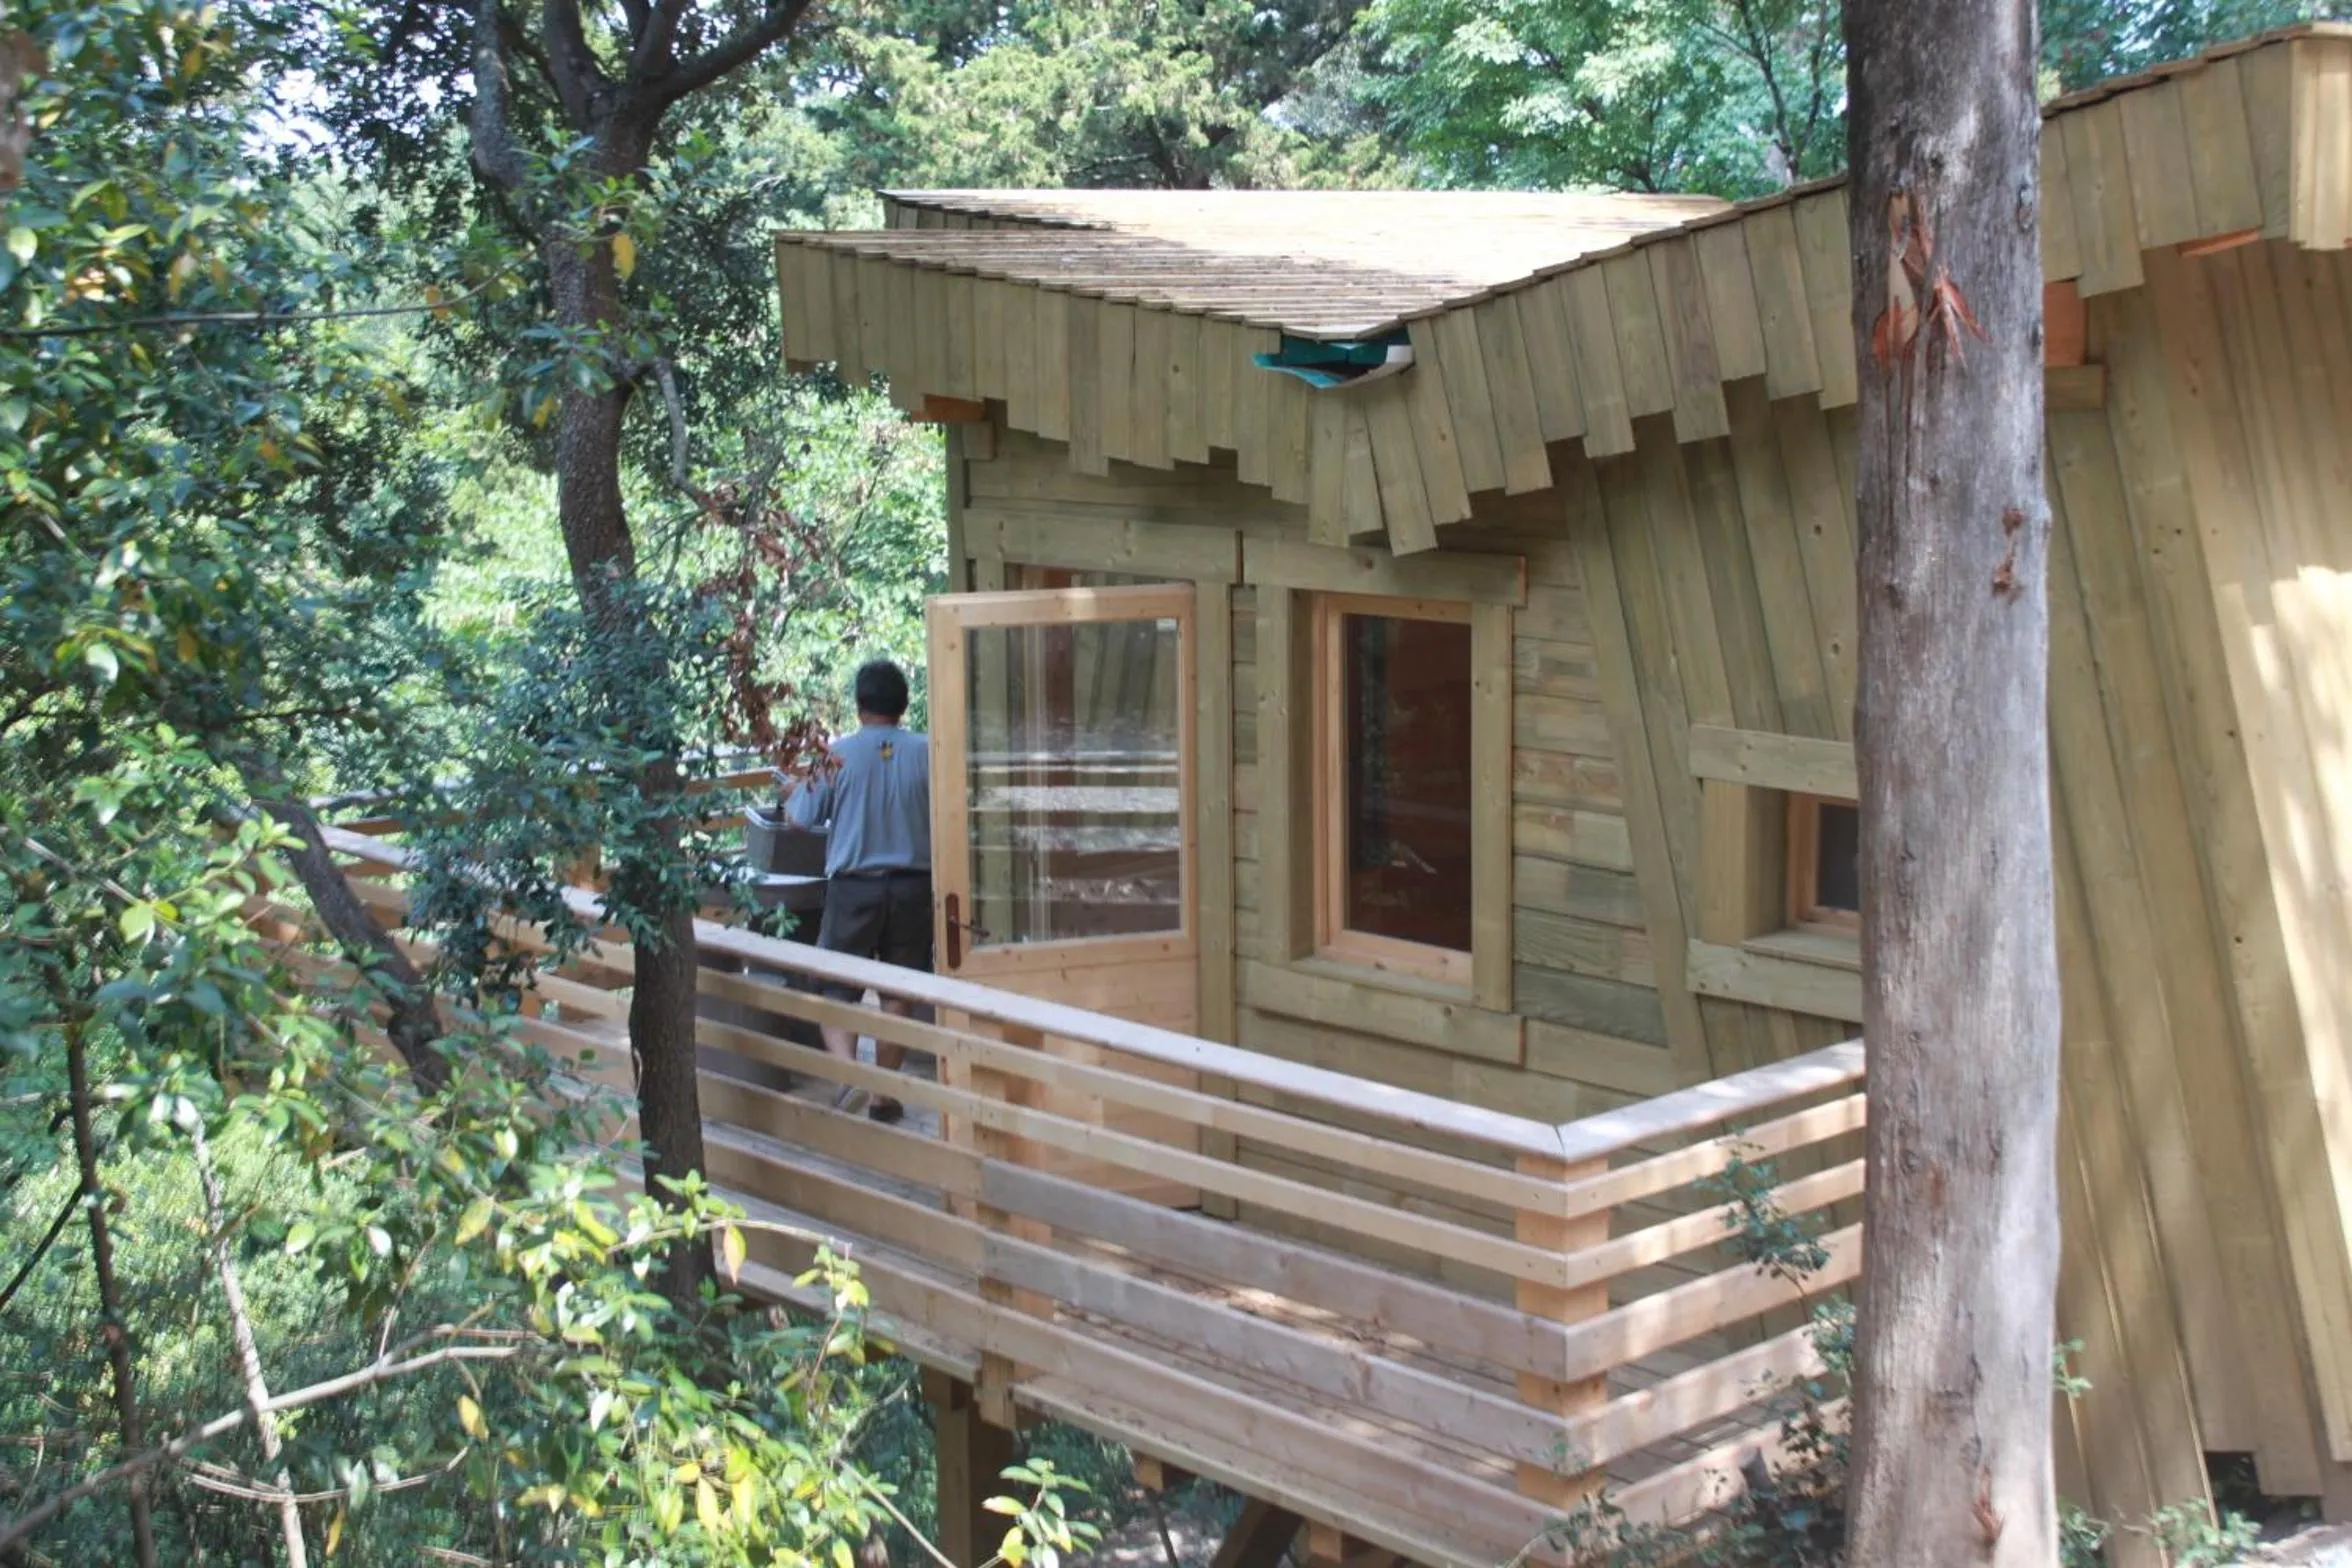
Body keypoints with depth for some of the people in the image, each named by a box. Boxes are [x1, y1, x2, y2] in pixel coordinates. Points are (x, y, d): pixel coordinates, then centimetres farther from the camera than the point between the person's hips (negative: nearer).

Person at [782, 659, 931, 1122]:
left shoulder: (839, 753, -7)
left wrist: (803, 784, 22)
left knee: (837, 989, 6)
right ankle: (885, 1094, 16)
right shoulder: (926, 752, -4)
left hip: (852, 887, -1)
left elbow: (800, 817, 2)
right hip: (912, 886, 2)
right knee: (897, 994, 12)